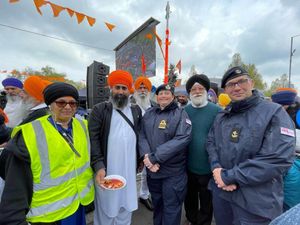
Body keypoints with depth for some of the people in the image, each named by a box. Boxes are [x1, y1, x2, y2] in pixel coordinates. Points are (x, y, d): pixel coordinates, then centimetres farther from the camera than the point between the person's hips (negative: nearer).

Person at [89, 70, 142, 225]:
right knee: (106, 208, 14)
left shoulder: (136, 110, 7)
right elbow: (93, 139, -10)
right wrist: (98, 166, -19)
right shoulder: (99, 110, -4)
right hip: (106, 169, -3)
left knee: (126, 206, 19)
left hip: (129, 169, 3)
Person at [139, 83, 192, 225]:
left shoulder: (180, 114, -8)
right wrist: (147, 157, -18)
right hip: (152, 170, 4)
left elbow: (182, 139, -19)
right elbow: (141, 136, 0)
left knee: (171, 209, 14)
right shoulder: (149, 113, 4)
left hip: (173, 172, -4)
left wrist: (155, 157, -22)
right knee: (156, 205, 25)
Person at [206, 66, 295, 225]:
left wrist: (228, 176, -21)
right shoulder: (222, 116, 5)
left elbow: (278, 159, -22)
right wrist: (216, 168, -14)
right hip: (220, 191, 5)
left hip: (255, 202, -5)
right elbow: (211, 142, 6)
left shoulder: (274, 112, -13)